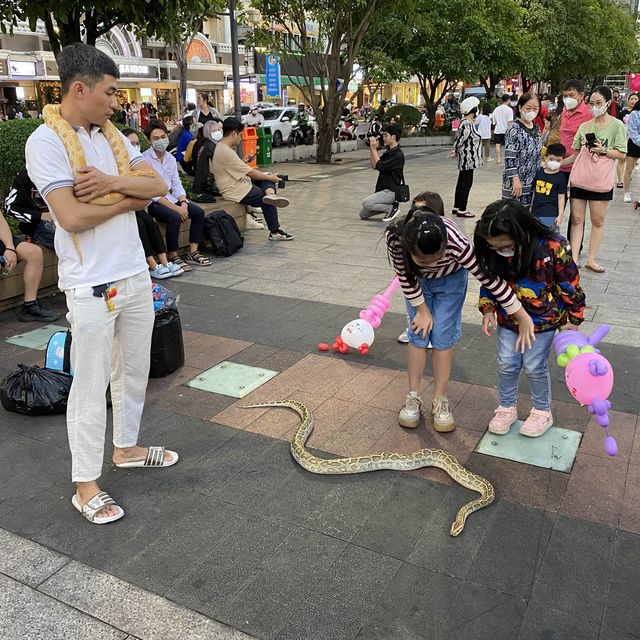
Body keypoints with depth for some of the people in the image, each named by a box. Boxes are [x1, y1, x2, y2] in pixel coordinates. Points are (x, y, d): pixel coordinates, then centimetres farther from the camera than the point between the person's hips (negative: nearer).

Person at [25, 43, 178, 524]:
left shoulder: (112, 135, 9)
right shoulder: (45, 142, -13)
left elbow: (158, 185, 2)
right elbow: (72, 217, -23)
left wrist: (112, 181, -17)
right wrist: (132, 196, -10)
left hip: (136, 273, 8)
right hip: (92, 286, -7)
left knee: (134, 371, 19)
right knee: (91, 386, 2)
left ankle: (127, 447, 38)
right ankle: (86, 484, 16)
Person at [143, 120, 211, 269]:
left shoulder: (171, 159, 10)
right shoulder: (144, 159, -13)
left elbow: (177, 185, 9)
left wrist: (183, 203, -12)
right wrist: (176, 208, -22)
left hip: (169, 197, 7)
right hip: (152, 201, -7)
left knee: (198, 212, -10)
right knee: (174, 217, -32)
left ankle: (192, 252, -3)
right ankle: (172, 257, -15)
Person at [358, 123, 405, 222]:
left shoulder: (398, 154, -16)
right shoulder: (388, 152, 13)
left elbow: (380, 166, -22)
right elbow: (373, 166, 11)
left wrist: (374, 149, -15)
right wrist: (371, 149, 2)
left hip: (391, 191, -9)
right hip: (383, 190, 9)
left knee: (366, 203, -28)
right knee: (363, 214, 4)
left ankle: (392, 208, -8)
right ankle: (389, 206, 15)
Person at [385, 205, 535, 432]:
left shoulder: (456, 243, -43)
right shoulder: (395, 237, -39)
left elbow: (489, 278, -34)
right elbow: (404, 277, -20)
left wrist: (523, 318, -26)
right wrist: (422, 309, -11)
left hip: (451, 279, -1)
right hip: (417, 280, 1)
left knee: (442, 336, -2)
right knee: (419, 333, -1)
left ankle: (440, 401, 12)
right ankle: (413, 398, 12)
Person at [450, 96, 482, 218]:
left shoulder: (465, 122, 11)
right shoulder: (467, 124, -20)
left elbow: (459, 140, 15)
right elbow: (459, 141, -18)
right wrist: (456, 152, -3)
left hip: (465, 159, 10)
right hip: (468, 158, -10)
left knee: (462, 182, 15)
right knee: (467, 183, -4)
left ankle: (457, 207, 23)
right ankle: (461, 210, 2)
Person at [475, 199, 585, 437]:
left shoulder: (553, 247, -28)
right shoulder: (492, 251, -17)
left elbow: (569, 284, -14)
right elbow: (488, 282, 2)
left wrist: (571, 319, -6)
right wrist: (488, 310, -6)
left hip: (543, 320, -3)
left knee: (534, 367, 6)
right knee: (506, 364, 10)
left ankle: (542, 411, 30)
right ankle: (507, 407, 32)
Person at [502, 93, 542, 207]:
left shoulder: (536, 128, 11)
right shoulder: (515, 130, -12)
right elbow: (509, 158, -17)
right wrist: (515, 180, -20)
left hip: (531, 182, 7)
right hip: (516, 183, -7)